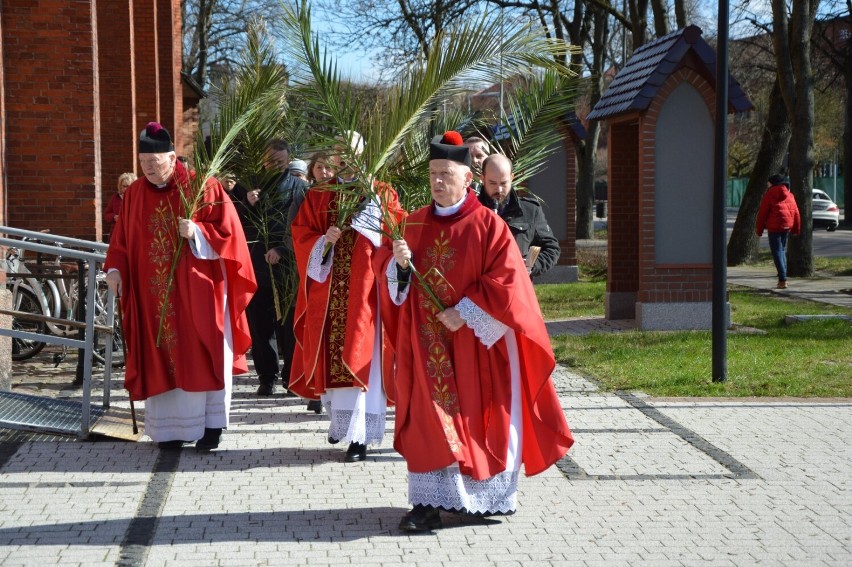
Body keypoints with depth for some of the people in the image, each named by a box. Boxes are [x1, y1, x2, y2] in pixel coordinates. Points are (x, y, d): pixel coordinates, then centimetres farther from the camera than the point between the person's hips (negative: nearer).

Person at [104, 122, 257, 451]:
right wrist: (115, 270, -5)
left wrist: (196, 232, -20)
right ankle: (170, 427, 9)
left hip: (196, 290, -3)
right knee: (161, 357, 3)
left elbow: (227, 230, -6)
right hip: (154, 293, 4)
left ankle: (211, 425, 7)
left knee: (200, 355, 0)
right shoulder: (135, 194, 7)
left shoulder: (202, 187, -4)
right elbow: (122, 239, 9)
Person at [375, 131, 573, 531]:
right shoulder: (415, 223, 8)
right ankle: (429, 502, 0)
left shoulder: (488, 226, -6)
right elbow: (385, 270, 11)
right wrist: (399, 262, -12)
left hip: (474, 342, -3)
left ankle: (485, 497, 18)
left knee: (475, 416, 4)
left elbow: (504, 283, -11)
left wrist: (464, 313, -16)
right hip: (427, 343, 3)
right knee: (429, 417, 0)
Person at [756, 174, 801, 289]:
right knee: (782, 250, 19)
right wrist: (796, 228, 19)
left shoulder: (769, 195, -4)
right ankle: (783, 277, 19)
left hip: (774, 226, -6)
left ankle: (782, 280, -13)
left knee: (777, 252, -4)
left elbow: (762, 213, -5)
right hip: (787, 226, 6)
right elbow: (796, 212, 12)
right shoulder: (789, 195, 13)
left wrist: (759, 230, 1)